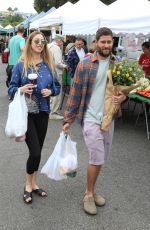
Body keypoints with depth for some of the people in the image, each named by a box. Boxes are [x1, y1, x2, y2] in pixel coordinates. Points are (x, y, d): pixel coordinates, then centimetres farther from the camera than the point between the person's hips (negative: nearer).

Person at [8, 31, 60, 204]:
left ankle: (33, 183, 31)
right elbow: (11, 88, -2)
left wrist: (50, 91, -10)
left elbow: (57, 87, 10)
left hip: (43, 112, 4)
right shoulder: (20, 65, -5)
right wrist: (21, 89, -22)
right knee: (35, 151, -6)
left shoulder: (48, 65, 4)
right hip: (26, 112, -4)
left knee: (37, 151, 12)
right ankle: (28, 185, 19)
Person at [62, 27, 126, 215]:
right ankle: (89, 194, 18)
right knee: (97, 159, -5)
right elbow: (75, 93, -6)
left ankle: (91, 190, 33)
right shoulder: (85, 65, -9)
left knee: (100, 159, 13)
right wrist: (68, 119, -6)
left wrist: (124, 96, -10)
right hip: (91, 118, -5)